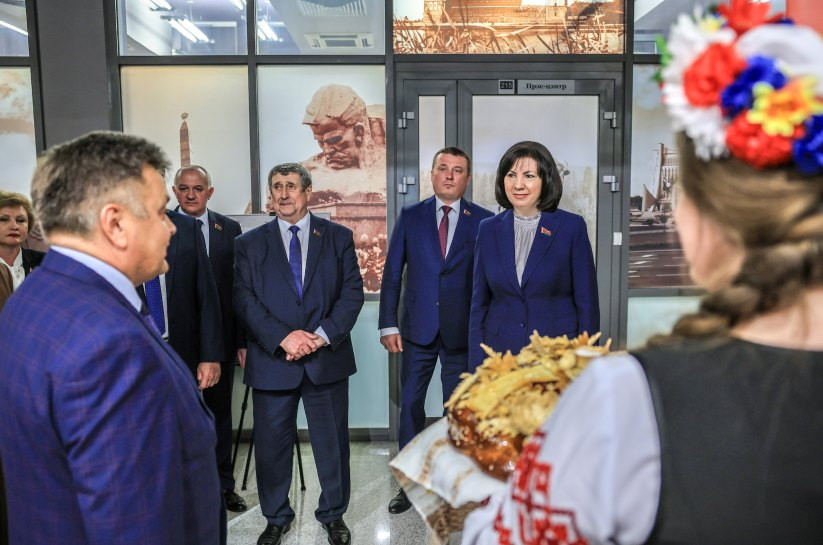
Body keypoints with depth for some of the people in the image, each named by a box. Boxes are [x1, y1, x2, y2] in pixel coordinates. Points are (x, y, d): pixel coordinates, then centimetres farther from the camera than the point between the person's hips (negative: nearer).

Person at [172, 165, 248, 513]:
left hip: (220, 338, 2)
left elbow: (240, 287, 2)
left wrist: (242, 339, -1)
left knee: (220, 414, 15)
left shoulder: (229, 229, 3)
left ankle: (223, 484, 30)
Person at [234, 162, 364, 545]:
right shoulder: (250, 243, 5)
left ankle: (333, 514, 32)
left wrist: (323, 335, -14)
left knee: (333, 442, 11)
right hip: (272, 360, 1)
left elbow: (352, 293, -1)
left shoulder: (338, 237, 5)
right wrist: (283, 337, -16)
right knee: (271, 444, 12)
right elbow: (244, 301, -3)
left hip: (327, 358, 0)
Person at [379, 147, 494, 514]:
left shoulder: (484, 221, -1)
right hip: (417, 328, 1)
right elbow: (392, 273, 2)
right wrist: (388, 324, -3)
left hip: (462, 331, -1)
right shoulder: (410, 217, 2)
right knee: (410, 406, 9)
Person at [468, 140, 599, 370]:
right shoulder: (489, 229, 3)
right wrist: (476, 365, 1)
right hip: (500, 351, 2)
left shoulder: (572, 227, -5)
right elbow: (479, 303, 5)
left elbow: (587, 302, -3)